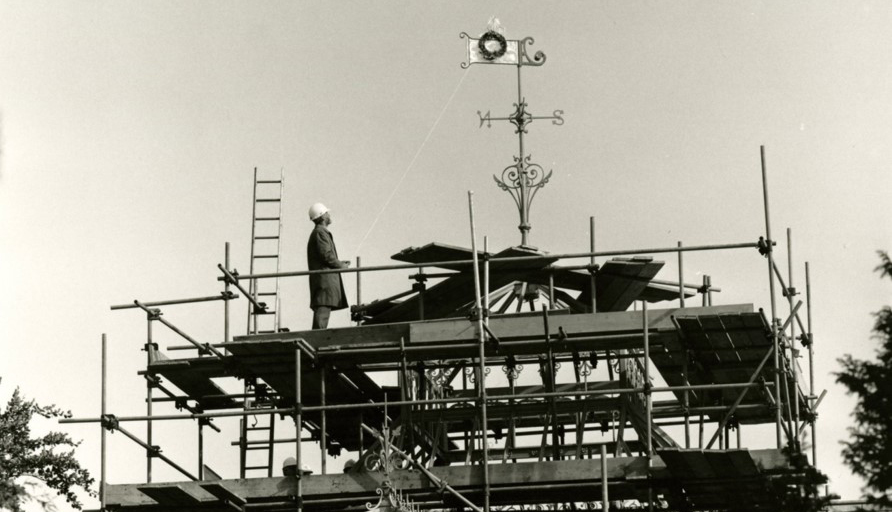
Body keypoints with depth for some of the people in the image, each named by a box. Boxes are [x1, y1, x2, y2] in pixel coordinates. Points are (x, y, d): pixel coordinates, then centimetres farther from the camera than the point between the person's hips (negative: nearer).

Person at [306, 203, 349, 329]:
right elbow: (326, 255, -16)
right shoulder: (320, 233, -7)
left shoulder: (317, 232, 26)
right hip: (325, 278, -10)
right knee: (322, 310, -18)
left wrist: (340, 263, 18)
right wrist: (341, 265, -3)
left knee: (322, 313, 5)